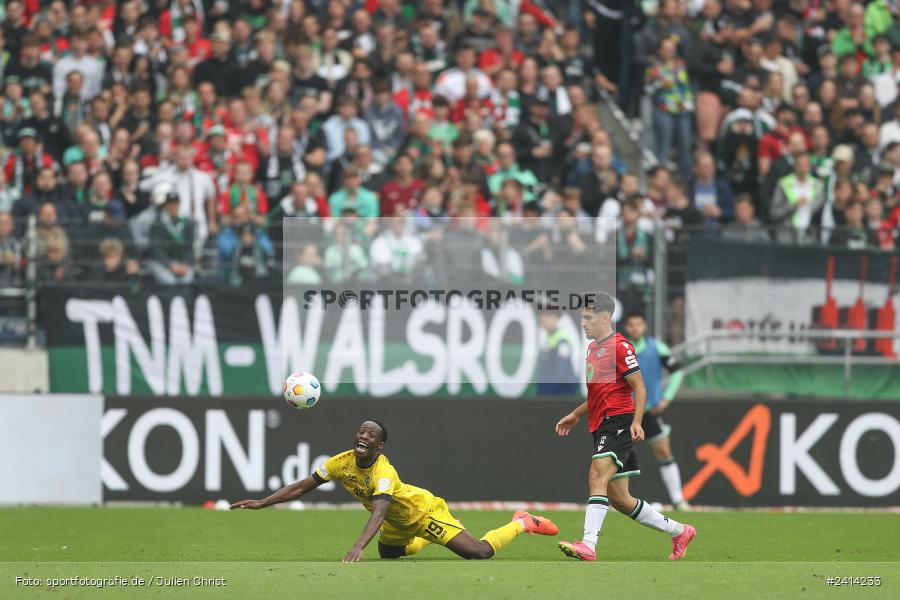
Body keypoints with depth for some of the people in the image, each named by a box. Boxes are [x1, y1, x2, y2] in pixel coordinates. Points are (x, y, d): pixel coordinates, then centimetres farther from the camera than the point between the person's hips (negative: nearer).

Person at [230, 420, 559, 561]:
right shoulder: (342, 462, -19)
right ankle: (422, 540, 51)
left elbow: (379, 512, -54)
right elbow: (302, 487, -13)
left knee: (480, 553, -14)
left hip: (426, 510, -7)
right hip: (399, 522, 7)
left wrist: (359, 545, -70)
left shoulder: (384, 473, -39)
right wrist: (261, 503, -19)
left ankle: (522, 523, 12)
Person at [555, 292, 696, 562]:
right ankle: (679, 531, 24)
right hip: (601, 426, 10)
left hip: (619, 422, -10)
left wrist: (636, 422, -22)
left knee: (597, 476, -27)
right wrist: (575, 415, 27)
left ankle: (588, 545, -39)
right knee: (618, 499, 10)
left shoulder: (619, 346, -8)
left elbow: (639, 387, -12)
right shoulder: (593, 347, 20)